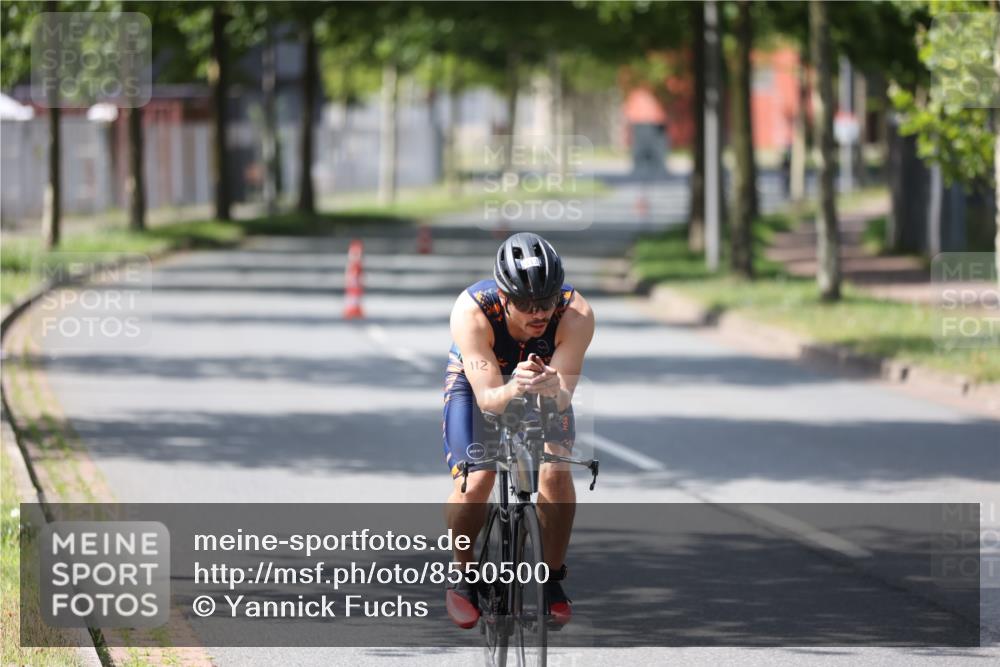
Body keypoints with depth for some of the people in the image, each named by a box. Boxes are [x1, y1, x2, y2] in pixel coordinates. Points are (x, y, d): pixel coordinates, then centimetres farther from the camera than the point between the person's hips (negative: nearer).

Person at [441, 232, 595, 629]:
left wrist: (552, 389, -59)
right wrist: (513, 389, -61)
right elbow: (488, 398, -39)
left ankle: (552, 578, -1)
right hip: (479, 384, -1)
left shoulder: (576, 315, -34)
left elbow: (563, 398, -35)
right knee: (474, 482, -22)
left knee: (556, 474, -22)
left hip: (547, 388, 1)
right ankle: (464, 574, 5)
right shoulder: (472, 311, -37)